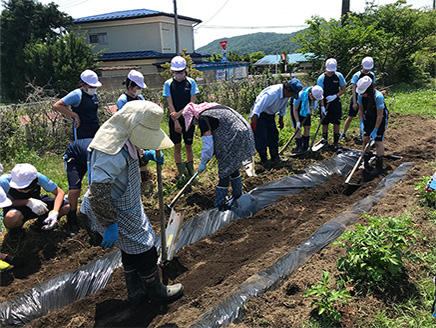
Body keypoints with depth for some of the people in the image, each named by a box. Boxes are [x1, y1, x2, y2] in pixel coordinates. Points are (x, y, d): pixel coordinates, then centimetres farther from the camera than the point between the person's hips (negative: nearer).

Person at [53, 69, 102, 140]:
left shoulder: (94, 94, 13)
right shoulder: (77, 94, -10)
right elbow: (57, 106, -14)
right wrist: (75, 116, -17)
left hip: (95, 130, 8)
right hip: (81, 132, -7)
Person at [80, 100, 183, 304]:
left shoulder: (123, 140, -2)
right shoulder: (112, 154, -34)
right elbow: (99, 192, -35)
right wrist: (110, 225, -30)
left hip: (127, 206, 10)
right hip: (119, 214, -10)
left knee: (131, 250, 23)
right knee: (145, 251, 8)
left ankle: (136, 292, 42)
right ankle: (156, 291, 31)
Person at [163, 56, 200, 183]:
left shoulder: (191, 82, -1)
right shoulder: (168, 84, -1)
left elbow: (192, 102, -6)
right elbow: (170, 104, -5)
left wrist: (179, 113, -15)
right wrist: (176, 122, -12)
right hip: (174, 120, 0)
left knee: (188, 146, 8)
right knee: (177, 146, 3)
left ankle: (190, 171, 23)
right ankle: (181, 173, 12)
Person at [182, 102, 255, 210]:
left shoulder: (203, 118, -9)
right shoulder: (214, 107, 18)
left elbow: (208, 143, -12)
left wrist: (203, 163, -1)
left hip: (235, 139, -9)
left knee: (224, 173, 2)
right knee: (233, 168, 25)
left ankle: (219, 205, 12)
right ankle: (237, 195, 38)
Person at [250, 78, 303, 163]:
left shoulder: (286, 93, -5)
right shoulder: (272, 93, -33)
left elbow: (283, 108, 14)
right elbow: (259, 106, -36)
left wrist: (281, 119, 21)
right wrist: (253, 122, -39)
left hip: (270, 115, 8)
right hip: (260, 115, -8)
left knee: (273, 135, 9)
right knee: (261, 138, -8)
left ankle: (275, 157, 20)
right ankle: (263, 160, 4)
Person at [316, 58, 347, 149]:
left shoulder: (339, 76, -2)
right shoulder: (321, 78, -8)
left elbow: (343, 89, 4)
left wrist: (335, 96, -13)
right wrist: (322, 106, -19)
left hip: (336, 102, 1)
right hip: (325, 103, -1)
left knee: (336, 123, 2)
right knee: (325, 123, 5)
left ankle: (336, 141, 14)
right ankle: (325, 140, 21)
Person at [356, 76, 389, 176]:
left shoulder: (378, 96, -33)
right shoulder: (361, 96, -17)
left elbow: (379, 116, -26)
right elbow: (360, 110, -1)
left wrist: (375, 130, -22)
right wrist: (361, 123, -11)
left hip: (380, 120, -5)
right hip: (368, 118, 5)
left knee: (378, 142, -5)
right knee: (365, 139, 3)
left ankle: (379, 166, 6)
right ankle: (365, 163, 18)